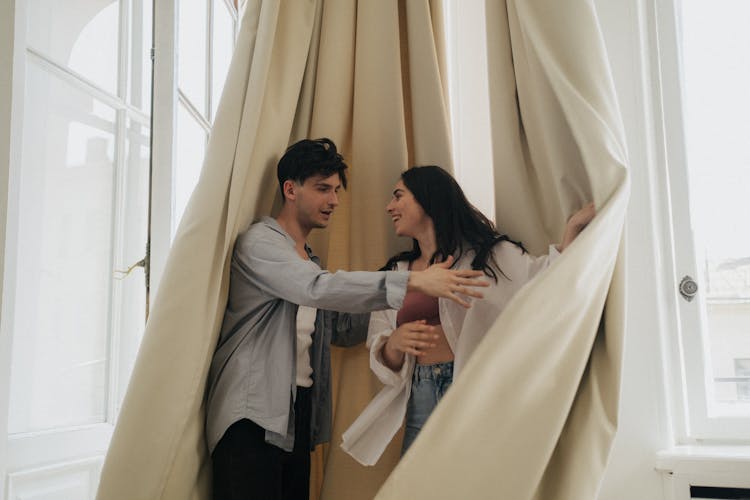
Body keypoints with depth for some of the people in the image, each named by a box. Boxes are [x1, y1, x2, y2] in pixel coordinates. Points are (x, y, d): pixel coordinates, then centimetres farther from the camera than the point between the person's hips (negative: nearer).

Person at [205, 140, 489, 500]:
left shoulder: (310, 260, 19)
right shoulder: (259, 241, -7)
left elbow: (341, 328, 14)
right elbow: (318, 288, -24)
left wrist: (405, 307, 0)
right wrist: (412, 282, -30)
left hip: (300, 416, 7)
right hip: (254, 416, -7)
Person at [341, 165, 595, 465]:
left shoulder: (486, 254, 0)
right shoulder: (395, 273, 12)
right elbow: (385, 359, 9)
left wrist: (573, 230, -27)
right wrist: (395, 343, -13)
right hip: (420, 402, 4)